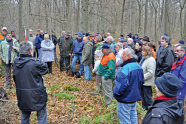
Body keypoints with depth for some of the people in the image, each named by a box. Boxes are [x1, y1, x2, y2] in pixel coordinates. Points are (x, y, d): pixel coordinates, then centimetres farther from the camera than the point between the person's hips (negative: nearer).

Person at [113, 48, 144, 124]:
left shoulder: (126, 68, -26)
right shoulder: (138, 66, 3)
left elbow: (121, 84, -29)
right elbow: (142, 81, 14)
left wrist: (115, 93, -13)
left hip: (125, 99, -9)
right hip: (135, 97, 9)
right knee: (133, 117, 22)